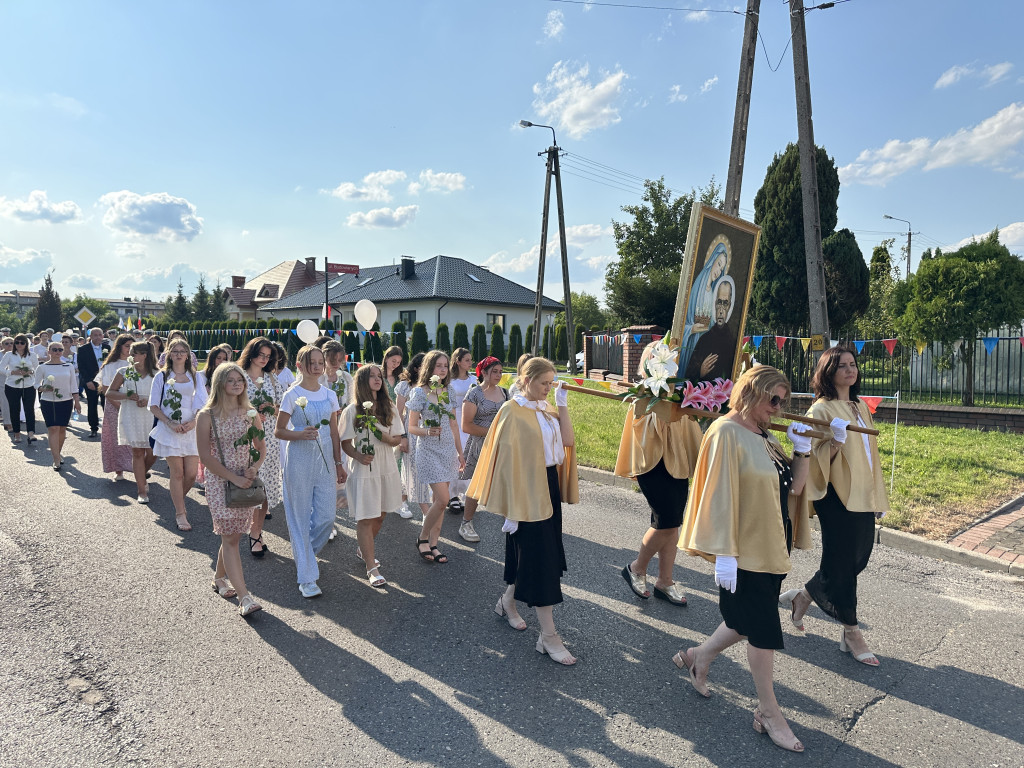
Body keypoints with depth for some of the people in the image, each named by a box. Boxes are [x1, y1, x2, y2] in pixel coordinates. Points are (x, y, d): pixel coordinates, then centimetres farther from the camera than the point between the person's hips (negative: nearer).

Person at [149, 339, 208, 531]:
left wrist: (194, 422, -12)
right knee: (177, 473, -3)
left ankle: (179, 499, 27)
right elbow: (154, 406, 2)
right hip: (169, 430, -2)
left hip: (191, 429, 2)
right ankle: (180, 514, 9)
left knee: (191, 473, -2)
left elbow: (202, 404, 7)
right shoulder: (162, 376, 5)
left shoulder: (195, 377, 11)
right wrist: (170, 423, -12)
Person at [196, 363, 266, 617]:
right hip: (219, 481, -4)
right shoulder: (207, 416, -5)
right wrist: (234, 478, -14)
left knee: (232, 535, 10)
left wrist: (254, 468, -9)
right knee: (230, 538, -6)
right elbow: (205, 456, -8)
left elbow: (260, 448, 11)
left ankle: (220, 577, 36)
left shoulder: (250, 413, 6)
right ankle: (244, 597, -8)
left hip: (246, 481, 4)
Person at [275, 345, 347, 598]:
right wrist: (300, 434, -21)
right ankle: (307, 579, 10)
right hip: (299, 460, -4)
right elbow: (279, 431, -2)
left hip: (325, 460, 4)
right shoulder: (292, 395, -5)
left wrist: (339, 463, 12)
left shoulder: (330, 395, 8)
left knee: (326, 517, 3)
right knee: (300, 518, 2)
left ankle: (304, 554, 34)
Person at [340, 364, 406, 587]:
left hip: (387, 468, 4)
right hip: (363, 470, -4)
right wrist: (359, 456, -20)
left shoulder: (389, 408, 7)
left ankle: (363, 550, 38)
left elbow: (397, 439, 7)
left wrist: (385, 437, -15)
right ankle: (372, 569, 2)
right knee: (365, 518, -4)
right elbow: (345, 443, -3)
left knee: (380, 515, 14)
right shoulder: (352, 410, -4)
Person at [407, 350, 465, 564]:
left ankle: (433, 544, 18)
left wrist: (460, 453, 14)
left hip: (448, 449, 5)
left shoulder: (448, 392, 9)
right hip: (429, 450, -5)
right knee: (443, 499, -12)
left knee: (438, 499, 8)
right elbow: (412, 427, -6)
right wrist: (427, 431, -26)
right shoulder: (420, 392, -7)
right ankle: (422, 538, 9)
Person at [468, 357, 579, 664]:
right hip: (527, 489, -8)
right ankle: (549, 636, 4)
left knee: (528, 551, 18)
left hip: (549, 485, 8)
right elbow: (507, 460, -14)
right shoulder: (512, 411, -13)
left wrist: (562, 405, -5)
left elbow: (568, 440, -2)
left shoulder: (547, 408, 8)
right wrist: (511, 510, -15)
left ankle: (507, 601, 40)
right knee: (540, 558, -4)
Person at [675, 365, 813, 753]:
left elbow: (794, 484, 10)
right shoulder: (727, 433, -19)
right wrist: (724, 553, -22)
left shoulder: (765, 435, 7)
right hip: (745, 549, -9)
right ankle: (769, 713, 23)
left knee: (749, 621, 20)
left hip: (771, 546, 9)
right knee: (764, 629, 4)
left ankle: (698, 656, 40)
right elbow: (720, 496, -21)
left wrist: (802, 448, -5)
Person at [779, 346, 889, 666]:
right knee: (842, 564, 2)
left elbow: (870, 451, 17)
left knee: (858, 558, 12)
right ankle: (851, 632, 18)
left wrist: (879, 496, 18)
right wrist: (835, 441, -33)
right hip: (837, 497, -8)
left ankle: (803, 596, 30)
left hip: (862, 495, 8)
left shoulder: (860, 406, 11)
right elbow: (817, 460, -14)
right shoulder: (821, 409, -11)